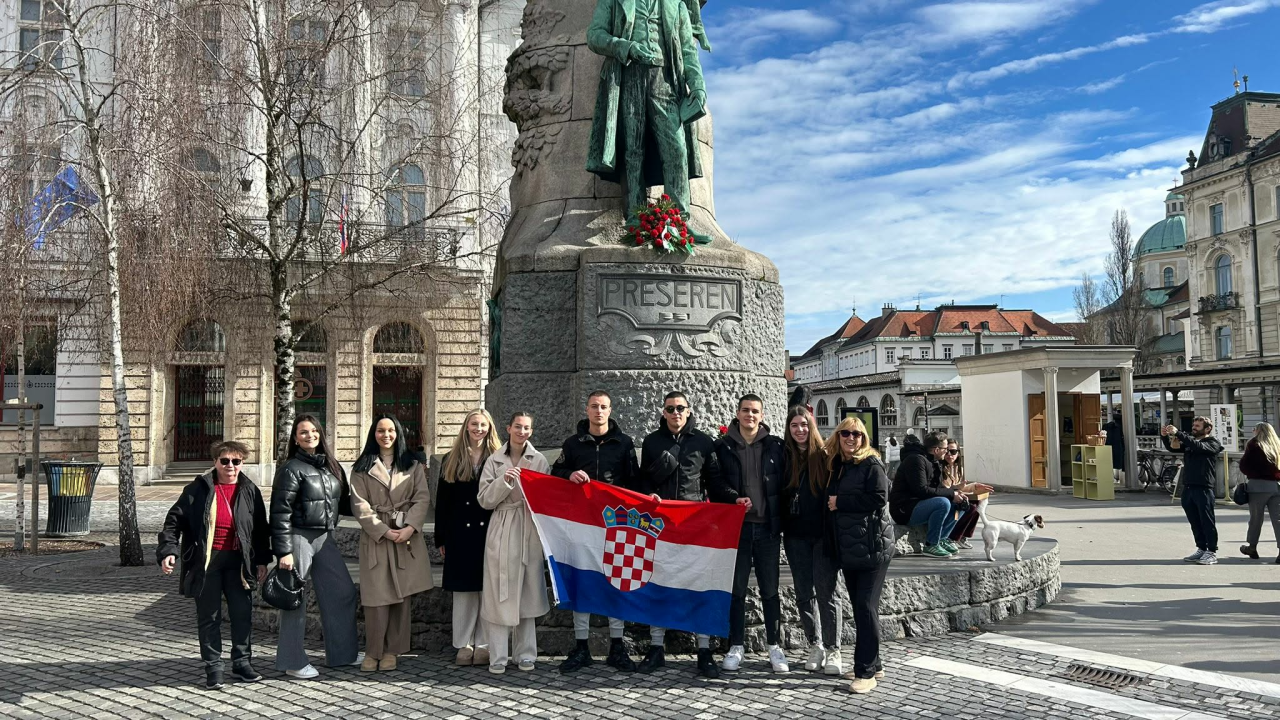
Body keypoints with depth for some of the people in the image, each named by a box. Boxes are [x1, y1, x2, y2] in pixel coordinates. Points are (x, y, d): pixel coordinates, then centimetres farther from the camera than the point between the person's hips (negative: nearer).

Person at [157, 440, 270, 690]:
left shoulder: (249, 491, 6)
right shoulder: (198, 489, -2)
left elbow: (260, 529, 12)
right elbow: (174, 520, -2)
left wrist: (262, 561, 10)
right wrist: (168, 550, -14)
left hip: (237, 561, 2)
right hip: (205, 562, -2)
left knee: (243, 612, 6)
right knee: (209, 616, 5)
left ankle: (242, 662, 20)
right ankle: (213, 667, 15)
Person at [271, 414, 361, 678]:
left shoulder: (331, 466, 10)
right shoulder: (291, 469, -10)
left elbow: (341, 500, 20)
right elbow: (280, 512, -13)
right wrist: (283, 551, -17)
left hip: (325, 538, 7)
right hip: (299, 538, -7)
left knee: (344, 592, 10)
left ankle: (342, 653, 22)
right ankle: (293, 662, 13)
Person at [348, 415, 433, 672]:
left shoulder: (412, 465, 10)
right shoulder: (362, 467, 6)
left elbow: (422, 498, 3)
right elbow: (360, 504, -2)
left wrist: (410, 527, -12)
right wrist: (384, 531, -12)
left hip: (408, 536, 2)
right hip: (375, 536, -2)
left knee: (402, 595, 3)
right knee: (377, 596, -7)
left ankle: (392, 650, 13)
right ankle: (372, 652, 5)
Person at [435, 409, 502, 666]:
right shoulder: (451, 461, 9)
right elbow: (442, 502, 8)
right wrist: (441, 539, 5)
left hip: (490, 533, -1)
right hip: (460, 534, 1)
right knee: (463, 590, 6)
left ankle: (484, 645, 10)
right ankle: (464, 644, 14)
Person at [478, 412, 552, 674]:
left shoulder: (539, 461, 5)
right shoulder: (495, 461, 4)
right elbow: (484, 499, -1)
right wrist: (504, 481, -14)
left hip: (530, 532, 1)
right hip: (502, 532, 0)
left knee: (527, 594, 5)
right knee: (500, 594, -1)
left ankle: (525, 654, 15)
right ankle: (498, 656, 4)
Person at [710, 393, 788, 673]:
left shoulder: (775, 446, 5)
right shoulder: (723, 446, 3)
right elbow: (714, 485, 0)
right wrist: (734, 498, -13)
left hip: (767, 527, 0)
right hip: (736, 526, 0)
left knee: (770, 590, 7)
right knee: (736, 590, 5)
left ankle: (775, 647, 16)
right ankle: (736, 647, 14)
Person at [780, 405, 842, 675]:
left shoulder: (825, 456, -3)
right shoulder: (785, 456, 5)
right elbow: (780, 494, 7)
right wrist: (780, 528, 0)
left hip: (823, 535, -3)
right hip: (796, 536, 3)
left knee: (826, 592, -1)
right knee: (804, 594, 9)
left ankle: (833, 651, 8)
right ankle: (815, 646, 22)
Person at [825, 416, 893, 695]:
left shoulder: (871, 464, -6)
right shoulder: (837, 466, 14)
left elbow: (878, 498, -18)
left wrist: (840, 502, -13)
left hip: (872, 547, -8)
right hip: (848, 550, 8)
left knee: (866, 607, -9)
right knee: (859, 607, 12)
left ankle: (866, 671, -5)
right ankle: (874, 664, 22)